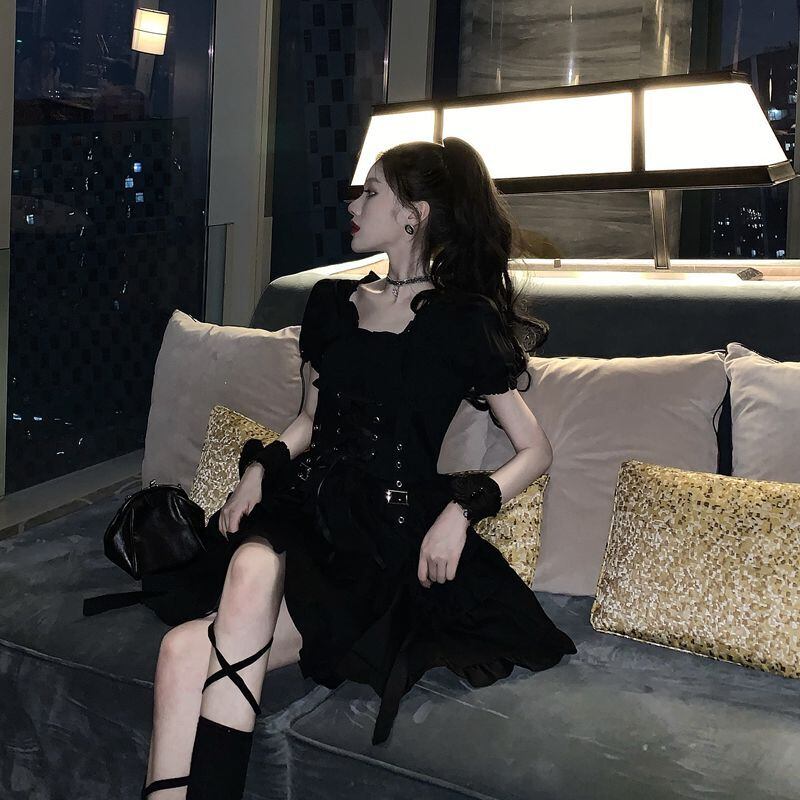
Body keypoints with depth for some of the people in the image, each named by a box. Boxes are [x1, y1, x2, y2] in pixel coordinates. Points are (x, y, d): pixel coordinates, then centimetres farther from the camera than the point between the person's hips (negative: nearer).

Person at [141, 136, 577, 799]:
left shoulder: (463, 322, 0)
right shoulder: (332, 302, 15)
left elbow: (536, 450, 4)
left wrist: (462, 508, -12)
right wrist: (260, 466, 5)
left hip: (392, 534, -4)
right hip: (309, 507, 5)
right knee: (252, 570, -33)